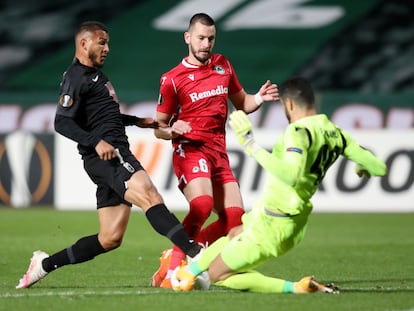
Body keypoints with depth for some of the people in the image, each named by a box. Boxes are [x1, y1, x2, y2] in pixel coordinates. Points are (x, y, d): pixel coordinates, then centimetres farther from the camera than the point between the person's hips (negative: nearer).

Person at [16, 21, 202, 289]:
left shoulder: (95, 74, 25)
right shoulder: (76, 78, -5)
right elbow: (62, 122, -14)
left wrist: (136, 121, 36)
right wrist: (96, 142, -24)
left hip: (114, 156, 10)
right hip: (105, 156, -10)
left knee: (109, 239, 7)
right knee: (149, 196, -29)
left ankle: (45, 264, 17)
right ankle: (194, 252, -44)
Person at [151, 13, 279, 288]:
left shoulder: (223, 65, 12)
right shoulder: (172, 79, -3)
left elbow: (241, 103, 22)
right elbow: (159, 128, 2)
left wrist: (258, 99, 0)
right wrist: (172, 131, -21)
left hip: (219, 152, 6)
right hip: (190, 149, -6)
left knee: (235, 216, -3)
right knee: (202, 204, -30)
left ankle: (189, 255, 10)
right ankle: (172, 265, -21)